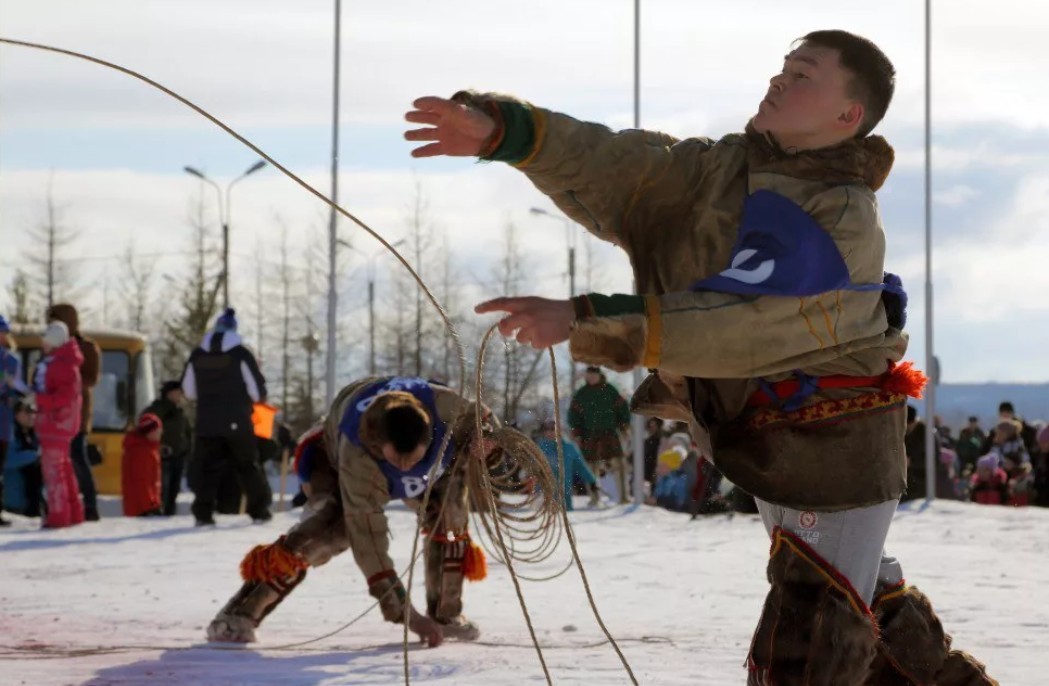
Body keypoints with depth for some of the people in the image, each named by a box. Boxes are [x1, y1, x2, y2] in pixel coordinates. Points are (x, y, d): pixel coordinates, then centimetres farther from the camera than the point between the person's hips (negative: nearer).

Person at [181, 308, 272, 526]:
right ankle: (259, 510, 10)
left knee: (207, 468, 6)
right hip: (237, 423, -2)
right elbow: (258, 391, -6)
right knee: (248, 466, 10)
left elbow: (189, 391, 12)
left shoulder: (197, 356, 3)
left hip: (206, 424, 2)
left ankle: (203, 512, -4)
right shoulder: (241, 354, -8)